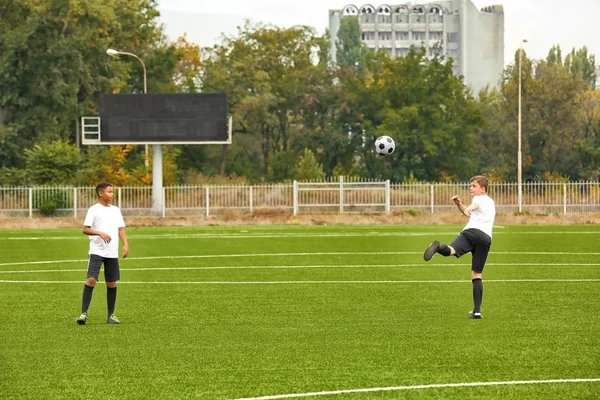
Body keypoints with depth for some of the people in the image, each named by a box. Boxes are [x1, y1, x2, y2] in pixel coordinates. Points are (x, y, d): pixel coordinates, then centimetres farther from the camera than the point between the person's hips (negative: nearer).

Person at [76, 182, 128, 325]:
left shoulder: (115, 210, 14)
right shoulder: (94, 210, -2)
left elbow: (121, 229, 14)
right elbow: (85, 229, -7)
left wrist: (125, 244, 0)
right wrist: (100, 233, -22)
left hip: (112, 253, 5)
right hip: (96, 251, -5)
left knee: (112, 283, 7)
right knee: (91, 280, -16)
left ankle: (111, 315, 15)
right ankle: (84, 313, -13)